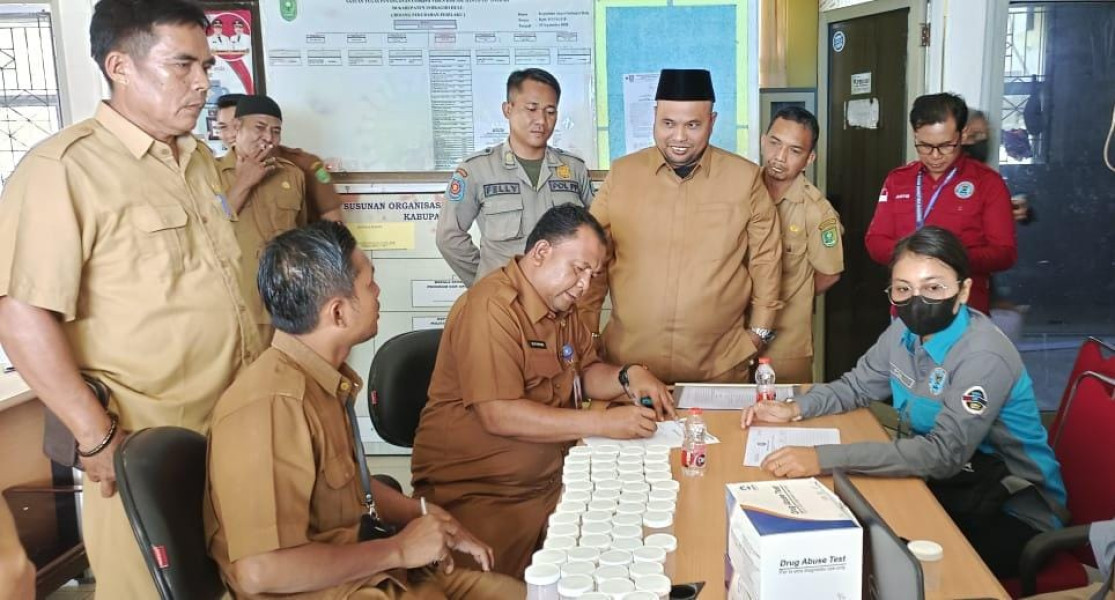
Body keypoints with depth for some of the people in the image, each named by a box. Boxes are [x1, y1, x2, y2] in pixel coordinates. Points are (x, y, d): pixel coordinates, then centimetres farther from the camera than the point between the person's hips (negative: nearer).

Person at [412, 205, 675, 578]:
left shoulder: (561, 305, 12)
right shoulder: (491, 308, -18)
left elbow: (585, 373, 21)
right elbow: (499, 416, -25)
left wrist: (628, 376, -2)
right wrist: (604, 423, -24)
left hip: (551, 480, 8)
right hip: (474, 492, -8)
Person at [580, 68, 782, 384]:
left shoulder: (746, 178, -2)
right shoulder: (621, 174, 0)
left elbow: (765, 260, 5)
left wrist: (759, 331, 4)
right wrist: (586, 333, 4)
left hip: (719, 365, 0)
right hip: (629, 362, 1)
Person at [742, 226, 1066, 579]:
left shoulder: (983, 356, -27)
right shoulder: (906, 330, -3)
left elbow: (944, 453, -35)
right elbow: (857, 386, 12)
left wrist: (824, 458, -40)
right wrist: (795, 409, -9)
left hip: (1012, 513, -6)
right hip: (944, 486, 7)